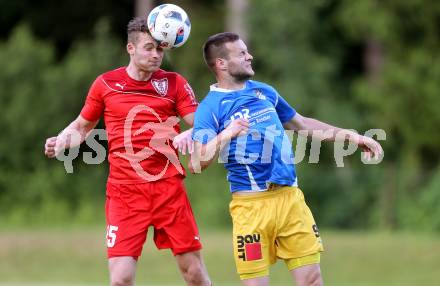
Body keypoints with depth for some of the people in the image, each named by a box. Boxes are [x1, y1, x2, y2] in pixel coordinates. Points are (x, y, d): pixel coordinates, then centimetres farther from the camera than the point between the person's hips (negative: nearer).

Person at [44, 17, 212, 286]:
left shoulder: (174, 83, 4)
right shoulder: (106, 83, 5)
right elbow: (82, 125, 18)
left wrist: (189, 135, -25)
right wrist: (61, 140, -2)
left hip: (168, 187, 1)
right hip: (125, 191, -1)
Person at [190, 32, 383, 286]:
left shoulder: (265, 92, 14)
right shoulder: (210, 108, -4)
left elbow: (301, 123, 28)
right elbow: (197, 164, -14)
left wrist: (351, 135, 25)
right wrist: (224, 136, -30)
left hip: (290, 197, 5)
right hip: (251, 205, -5)